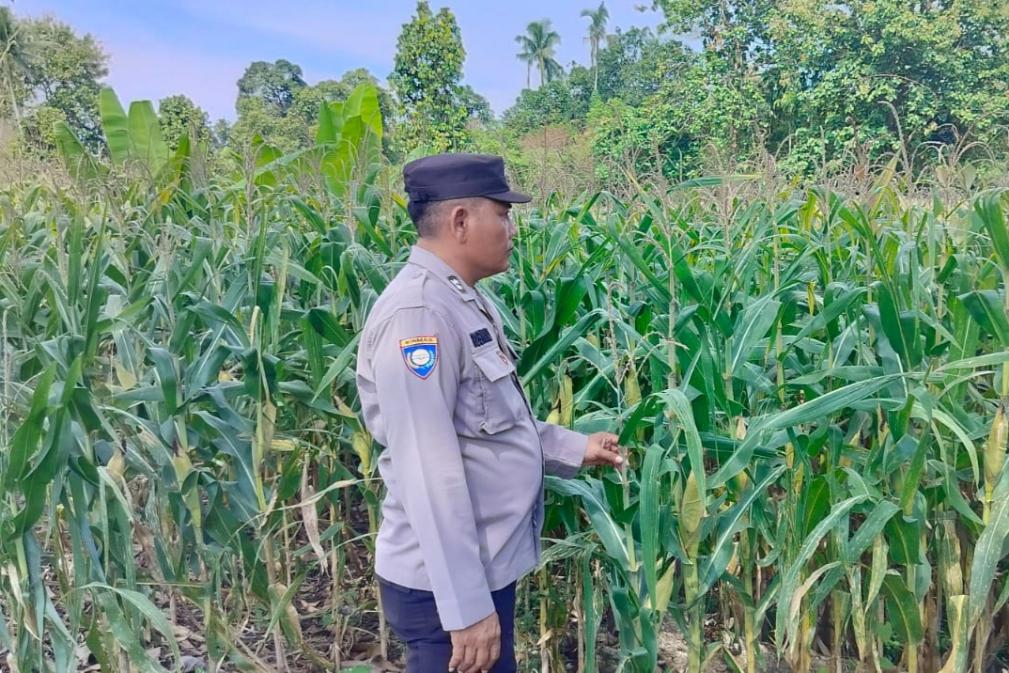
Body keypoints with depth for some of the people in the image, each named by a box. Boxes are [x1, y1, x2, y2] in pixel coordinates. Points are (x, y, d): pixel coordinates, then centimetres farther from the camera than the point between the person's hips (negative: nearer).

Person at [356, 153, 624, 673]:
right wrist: (466, 606, -24)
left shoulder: (463, 301, 8)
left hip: (486, 567, 10)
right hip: (446, 585, -9)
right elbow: (428, 473, -26)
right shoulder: (417, 312, -24)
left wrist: (574, 448, 11)